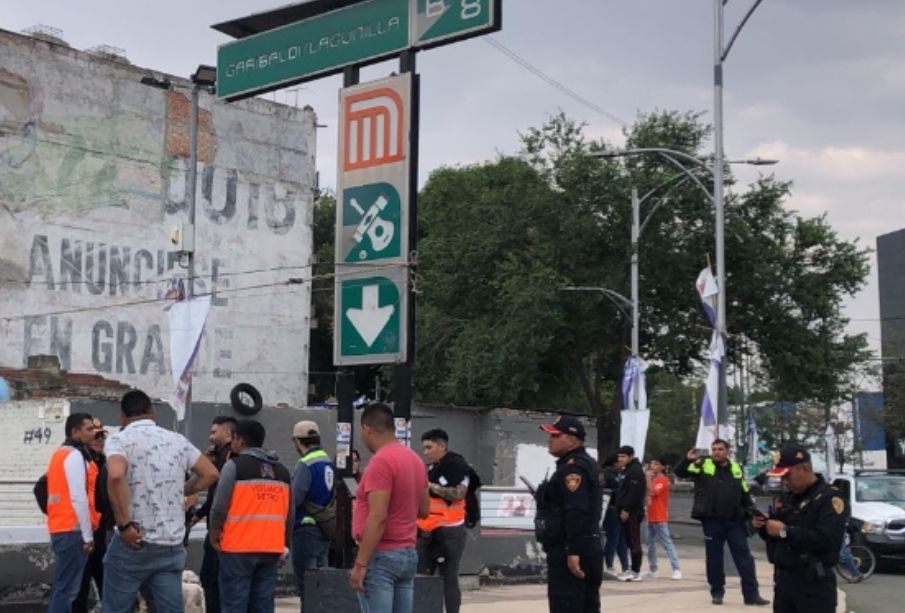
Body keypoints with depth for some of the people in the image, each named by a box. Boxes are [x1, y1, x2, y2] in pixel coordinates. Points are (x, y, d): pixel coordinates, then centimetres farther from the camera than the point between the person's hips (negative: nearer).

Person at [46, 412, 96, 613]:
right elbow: (78, 499, -17)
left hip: (59, 529, 10)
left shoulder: (60, 454, 19)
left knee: (61, 586, 12)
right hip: (72, 530, -10)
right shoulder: (74, 455, -11)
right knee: (67, 588, -9)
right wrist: (88, 534, -13)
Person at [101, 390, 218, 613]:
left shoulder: (118, 439, -5)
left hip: (133, 543, -4)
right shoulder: (177, 440, 11)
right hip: (171, 545, 4)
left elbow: (115, 475, -24)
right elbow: (210, 474, 12)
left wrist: (124, 525, -18)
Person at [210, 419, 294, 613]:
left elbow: (219, 507, -9)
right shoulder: (282, 470, 14)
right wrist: (285, 544, 19)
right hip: (271, 548, 5)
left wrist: (214, 535, 5)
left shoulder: (235, 466, -5)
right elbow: (290, 513, 13)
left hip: (238, 548, -5)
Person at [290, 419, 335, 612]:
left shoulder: (305, 465, -15)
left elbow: (293, 499, -19)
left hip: (306, 531, -8)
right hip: (325, 531, 8)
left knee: (306, 587, -4)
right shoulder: (329, 463, 10)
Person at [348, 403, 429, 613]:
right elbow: (424, 510, 19)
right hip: (408, 554, 9)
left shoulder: (381, 461, -15)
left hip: (382, 555, -9)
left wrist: (360, 563, -20)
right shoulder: (414, 459, 12)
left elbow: (378, 518, -21)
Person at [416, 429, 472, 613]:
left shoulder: (457, 465, -8)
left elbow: (459, 493, -20)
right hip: (427, 531, 8)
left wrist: (431, 486, -18)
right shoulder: (429, 468, 16)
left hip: (449, 531, -8)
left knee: (449, 580, -3)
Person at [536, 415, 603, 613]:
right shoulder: (585, 464, 18)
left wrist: (572, 552, -28)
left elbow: (576, 513, -25)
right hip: (587, 548, 11)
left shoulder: (572, 468, -16)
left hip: (568, 552, -11)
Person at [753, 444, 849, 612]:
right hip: (783, 579, 8)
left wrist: (785, 531, -23)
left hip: (814, 584, -8)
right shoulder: (786, 497, 14)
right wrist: (763, 527, -3)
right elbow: (774, 534, 21)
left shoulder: (830, 498, -12)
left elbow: (828, 539, -26)